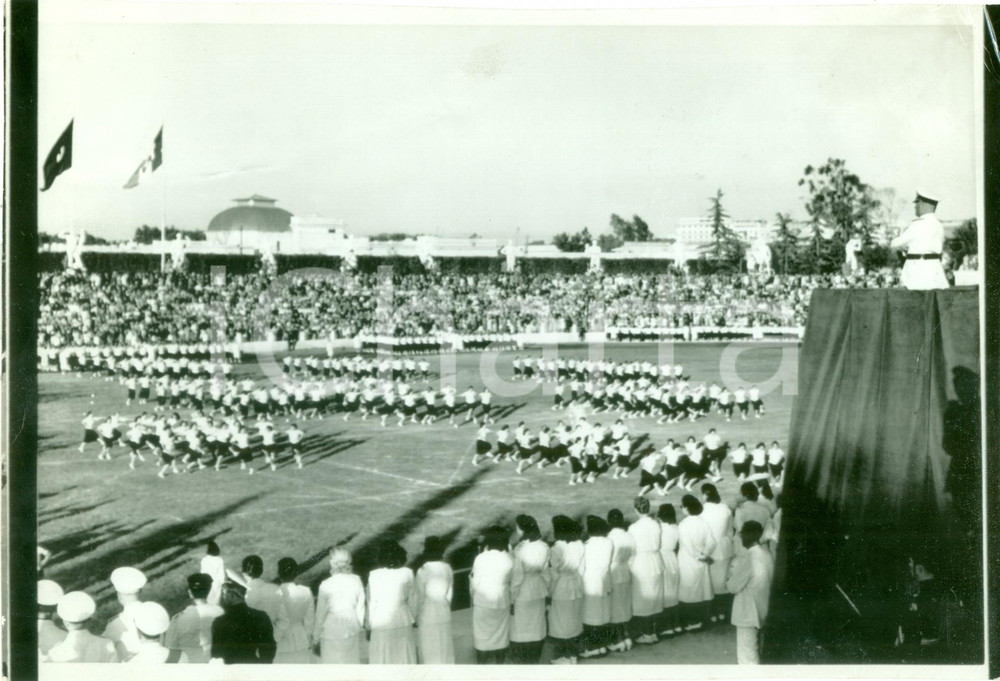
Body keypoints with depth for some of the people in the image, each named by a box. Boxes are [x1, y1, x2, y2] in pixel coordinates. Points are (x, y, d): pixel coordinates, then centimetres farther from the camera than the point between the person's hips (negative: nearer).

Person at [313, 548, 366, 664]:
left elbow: (320, 614, -10)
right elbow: (360, 606, -1)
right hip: (352, 628, 3)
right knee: (351, 662, 17)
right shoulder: (356, 580, -9)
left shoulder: (326, 585, -18)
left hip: (332, 631, -3)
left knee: (332, 663, 9)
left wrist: (316, 636, 2)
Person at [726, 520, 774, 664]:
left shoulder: (746, 559, -26)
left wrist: (728, 581, 4)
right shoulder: (767, 556, 0)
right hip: (761, 610, 8)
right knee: (755, 650, 24)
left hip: (747, 613, -8)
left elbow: (733, 586, -18)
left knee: (747, 656, 3)